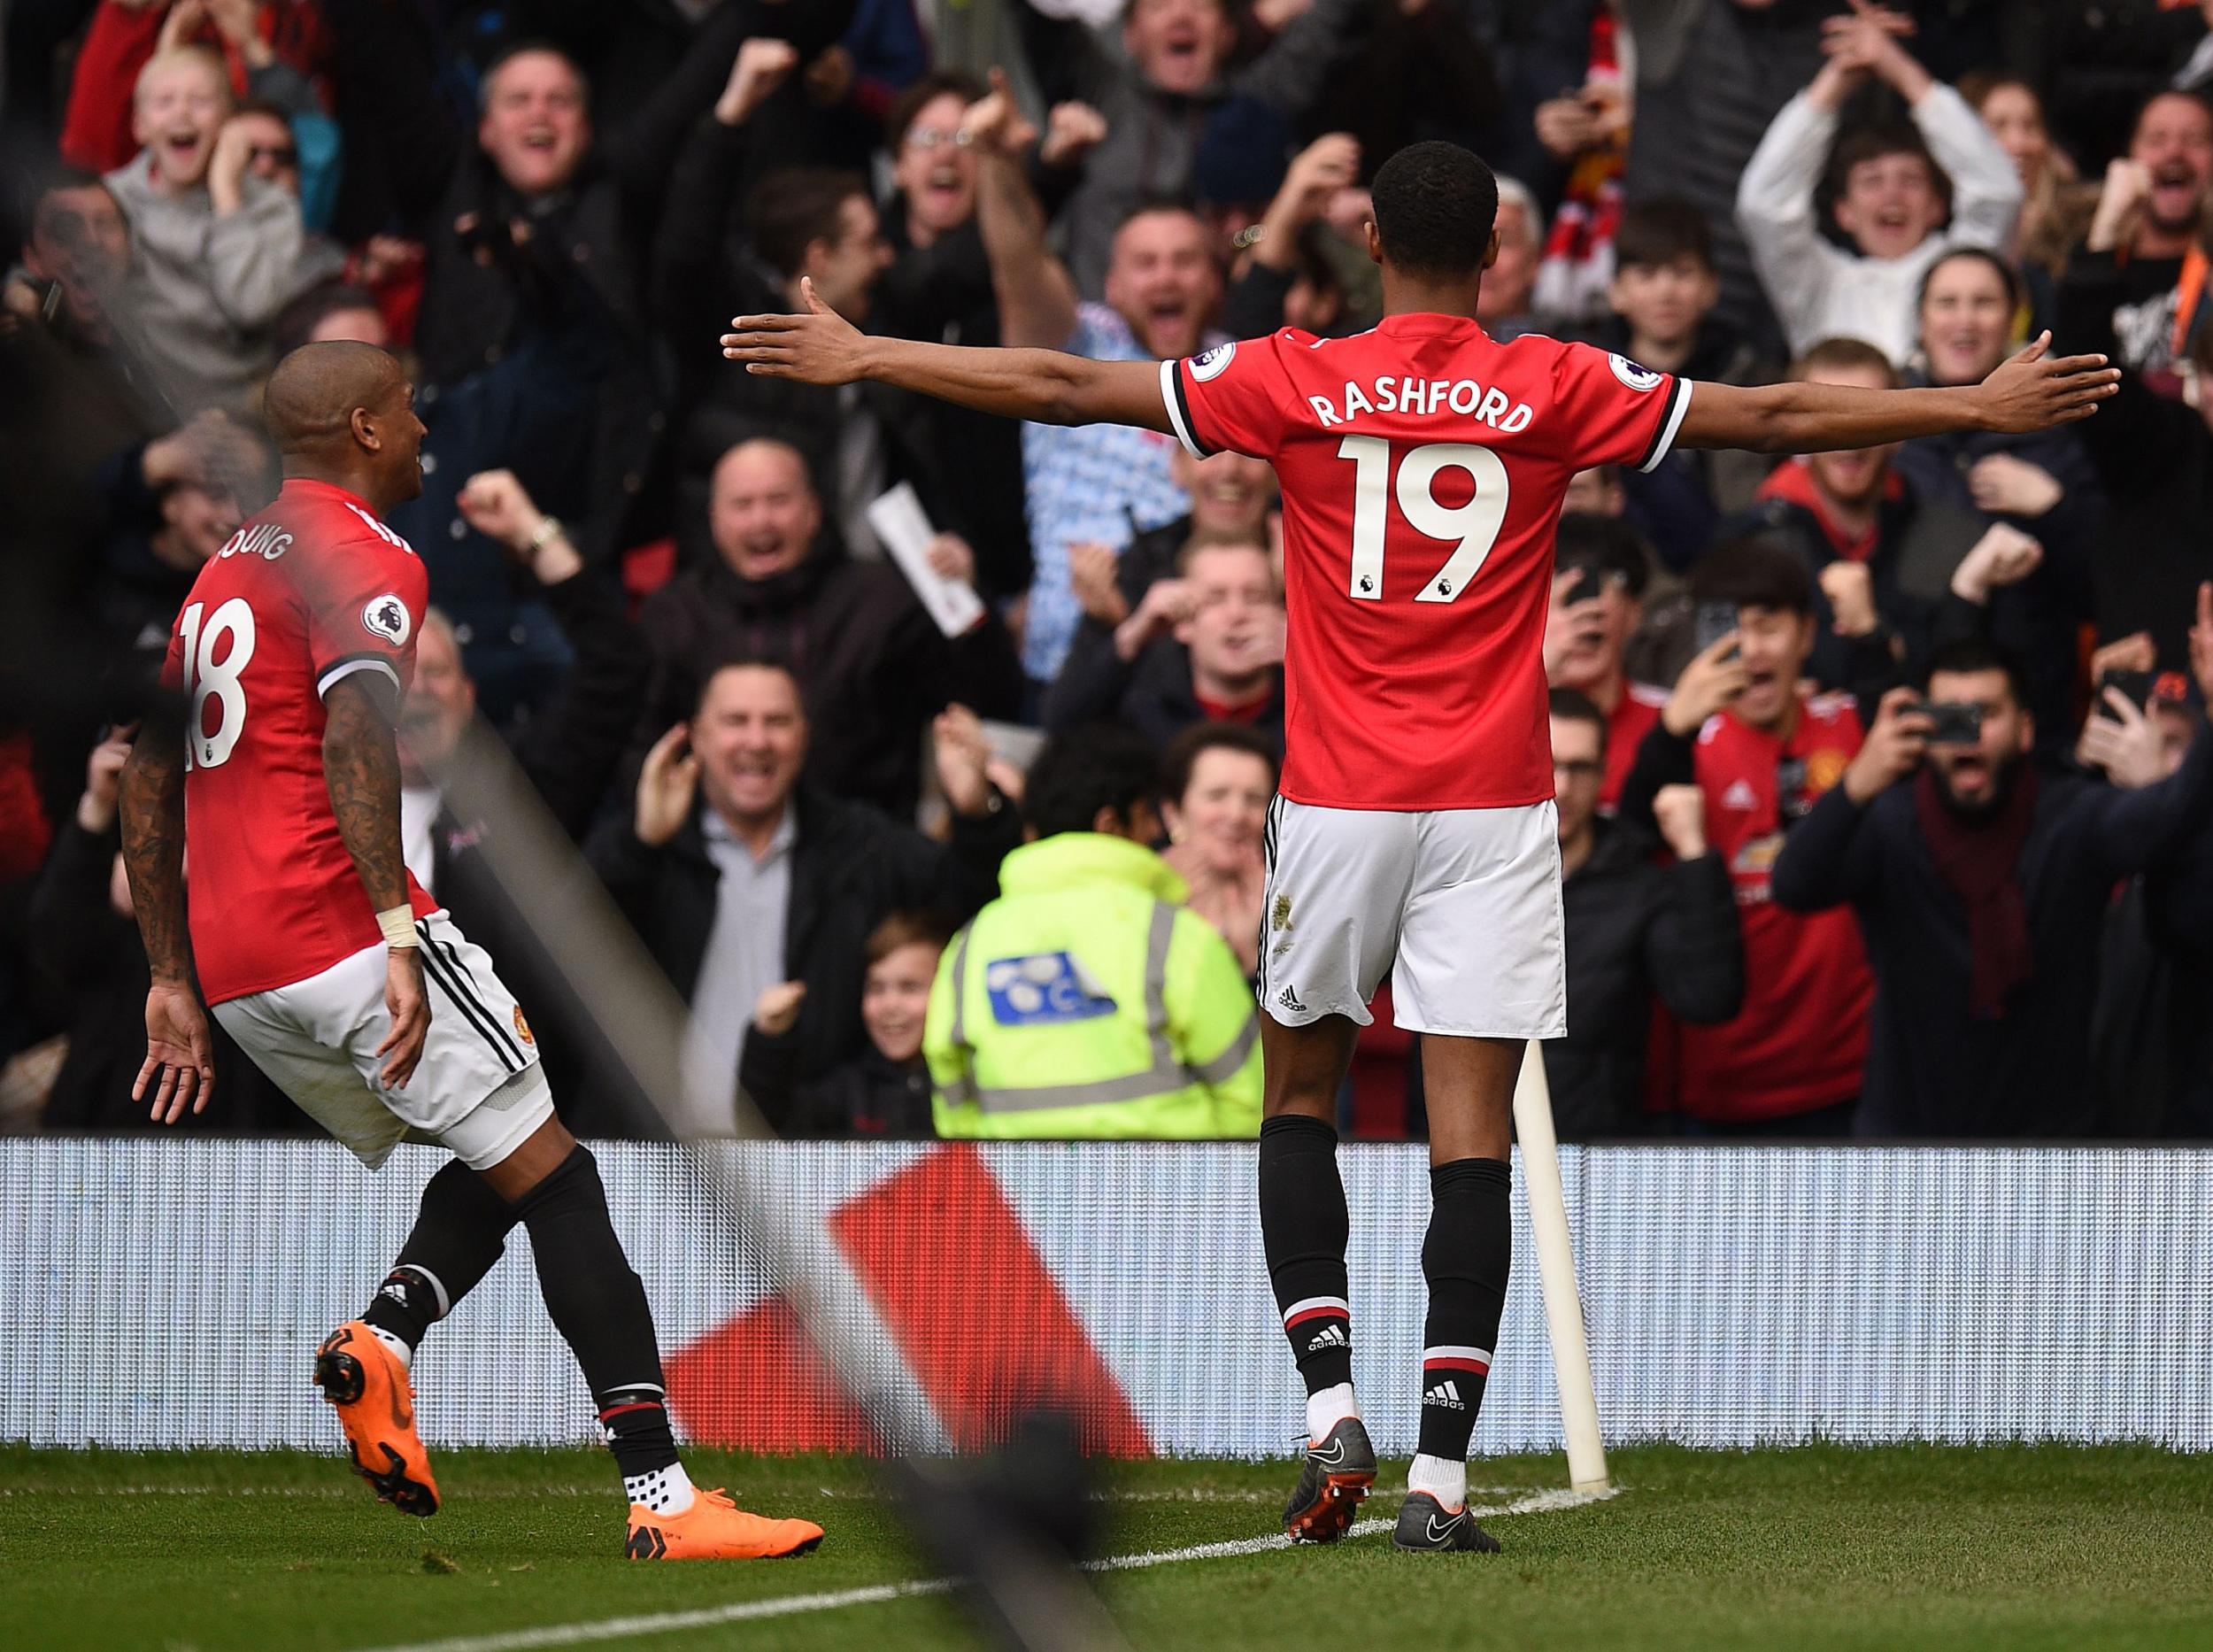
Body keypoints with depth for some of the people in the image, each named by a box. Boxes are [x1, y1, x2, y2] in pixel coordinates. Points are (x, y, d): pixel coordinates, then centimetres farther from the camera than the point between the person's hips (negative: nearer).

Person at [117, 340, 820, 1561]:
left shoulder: (221, 574, 22)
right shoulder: (362, 559, -6)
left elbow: (147, 787, 24)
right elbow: (352, 739, -22)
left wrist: (174, 983, 26)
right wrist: (396, 934, -26)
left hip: (236, 976, 8)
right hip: (343, 936, -8)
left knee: (490, 1171, 19)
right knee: (556, 1177, -3)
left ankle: (381, 1341, -10)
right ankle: (660, 1496, -10)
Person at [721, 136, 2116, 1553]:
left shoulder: (1294, 383, -2)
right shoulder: (1556, 389, -2)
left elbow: (1063, 388, 1)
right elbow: (1774, 419, 3)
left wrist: (860, 360, 11)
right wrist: (1984, 408, 12)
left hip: (1336, 801, 0)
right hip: (1493, 804, 0)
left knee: (1301, 1102, 17)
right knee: (1473, 1135, -2)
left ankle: (1333, 1405, 0)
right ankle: (1443, 1474, -9)